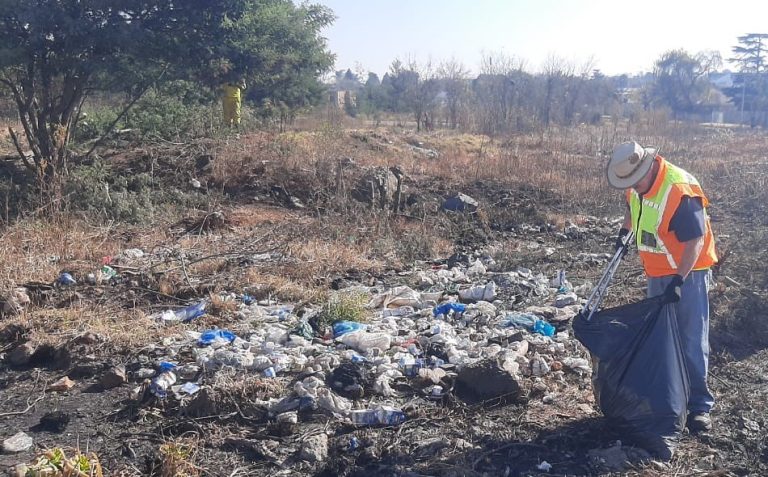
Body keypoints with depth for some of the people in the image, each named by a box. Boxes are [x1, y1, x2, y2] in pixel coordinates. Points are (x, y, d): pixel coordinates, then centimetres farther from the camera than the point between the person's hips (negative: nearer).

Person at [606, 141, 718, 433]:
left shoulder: (680, 191, -28)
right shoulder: (636, 184, -3)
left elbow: (695, 241, -25)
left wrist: (679, 281, -28)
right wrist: (625, 230, 12)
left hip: (688, 272, -8)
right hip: (657, 274, 8)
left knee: (691, 340, -4)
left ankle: (699, 405, 5)